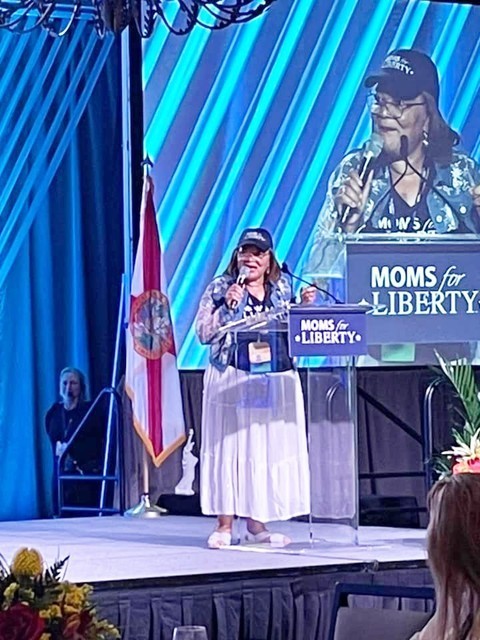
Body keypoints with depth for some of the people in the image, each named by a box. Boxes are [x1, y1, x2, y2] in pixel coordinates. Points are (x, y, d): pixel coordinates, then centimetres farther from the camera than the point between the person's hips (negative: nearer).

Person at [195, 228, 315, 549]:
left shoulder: (283, 289, 11)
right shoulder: (221, 288, 3)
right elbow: (204, 333, -3)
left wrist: (305, 306, 1)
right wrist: (228, 306, -13)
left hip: (277, 381, 3)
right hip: (232, 380, -3)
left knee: (270, 447, 3)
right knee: (229, 447, -5)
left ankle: (257, 521, 11)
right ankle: (225, 524, 0)